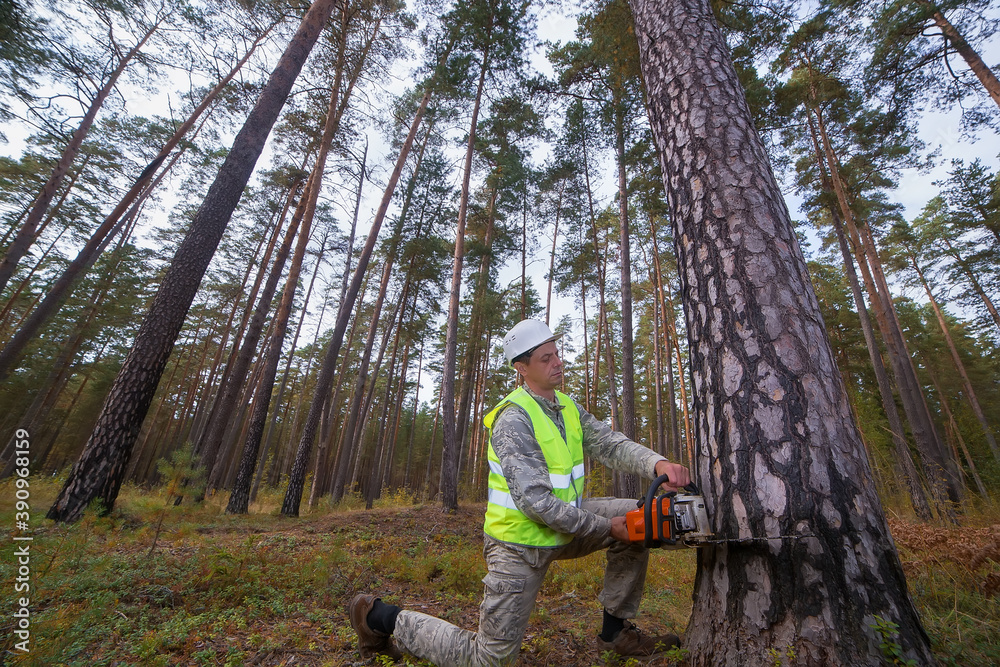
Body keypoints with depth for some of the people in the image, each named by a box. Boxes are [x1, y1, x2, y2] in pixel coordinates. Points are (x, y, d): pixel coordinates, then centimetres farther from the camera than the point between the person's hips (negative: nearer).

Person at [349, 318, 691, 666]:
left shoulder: (568, 407, 3)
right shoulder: (513, 419, -25)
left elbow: (611, 443, -5)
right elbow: (535, 502, -29)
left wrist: (657, 463, -25)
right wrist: (605, 528, -21)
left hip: (564, 523, 8)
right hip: (521, 543, -7)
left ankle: (616, 631, 13)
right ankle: (381, 617, 18)